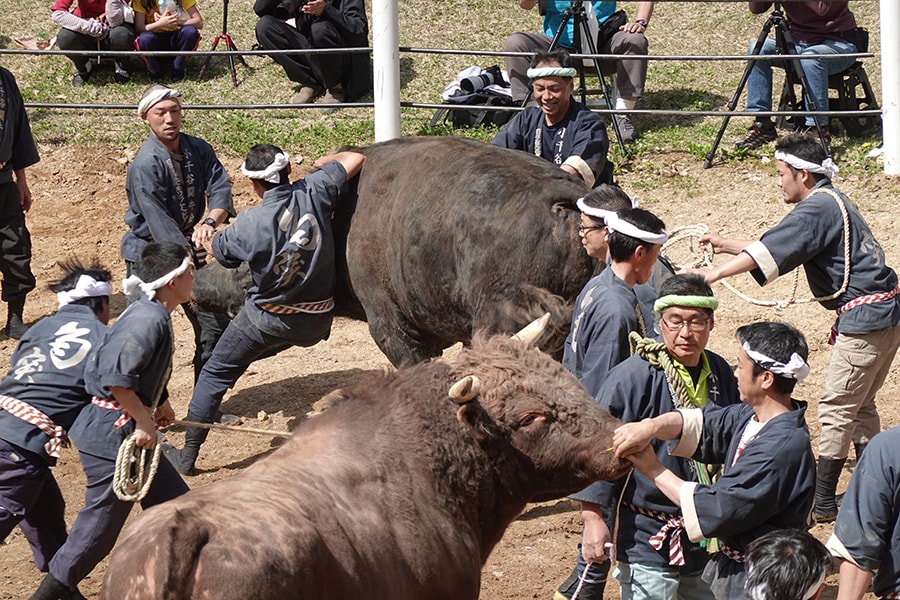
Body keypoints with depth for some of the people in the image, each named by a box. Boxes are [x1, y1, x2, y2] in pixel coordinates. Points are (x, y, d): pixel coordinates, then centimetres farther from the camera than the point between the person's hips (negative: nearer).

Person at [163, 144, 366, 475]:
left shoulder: (250, 224, -20)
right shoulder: (314, 193, -13)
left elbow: (218, 250, 0)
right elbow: (356, 159, -1)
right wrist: (326, 161, 19)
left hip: (267, 321, -3)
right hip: (317, 323, 3)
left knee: (215, 374, 13)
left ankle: (187, 454, 19)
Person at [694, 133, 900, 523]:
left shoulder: (817, 208, -14)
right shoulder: (830, 202, 18)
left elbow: (770, 252, -24)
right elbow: (780, 247, 25)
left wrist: (712, 275, -26)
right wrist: (726, 245, 25)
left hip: (865, 317, -10)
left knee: (836, 409, -3)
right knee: (860, 407, 18)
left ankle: (822, 502, 1)